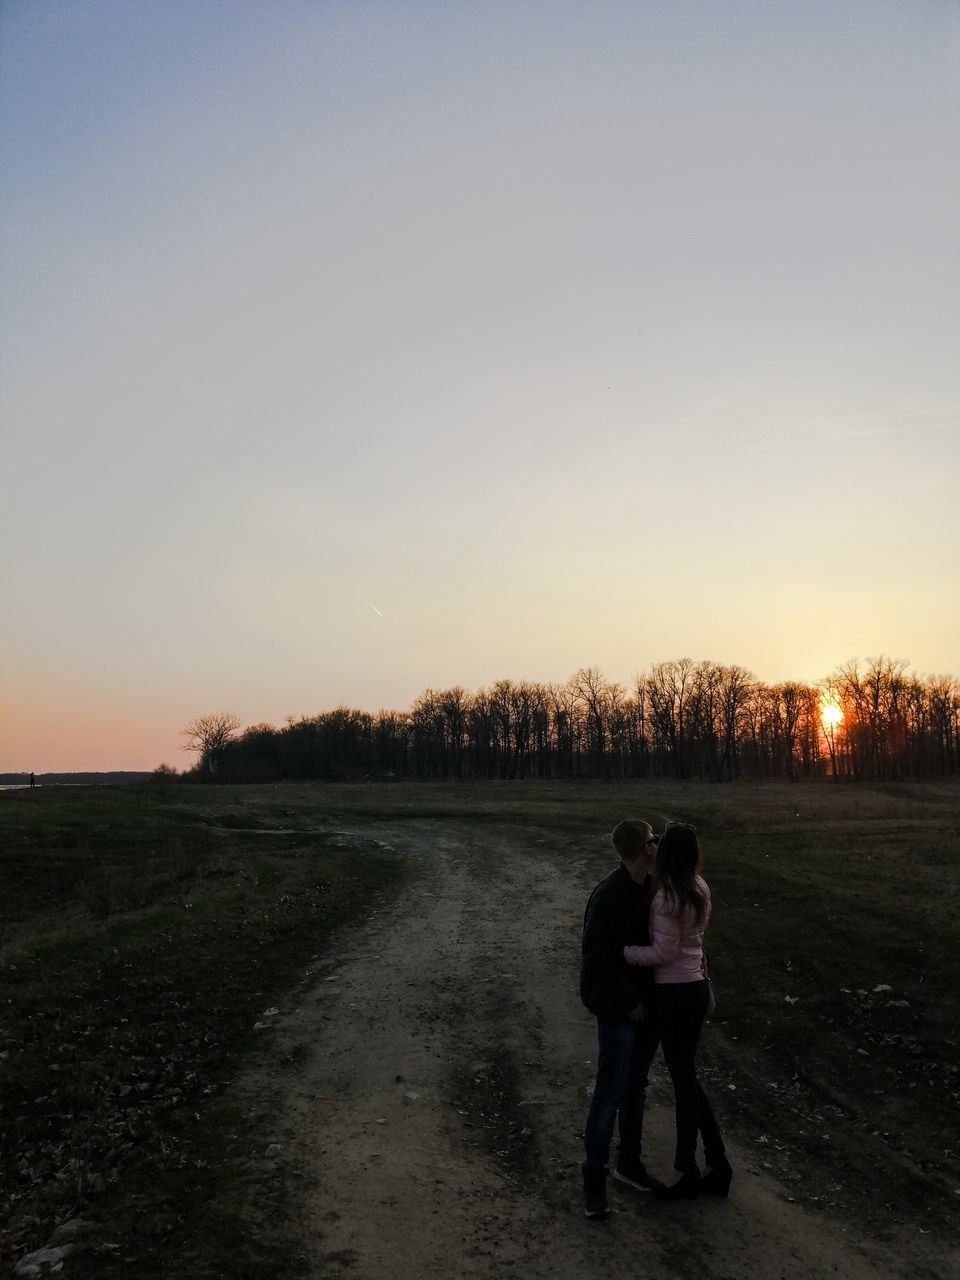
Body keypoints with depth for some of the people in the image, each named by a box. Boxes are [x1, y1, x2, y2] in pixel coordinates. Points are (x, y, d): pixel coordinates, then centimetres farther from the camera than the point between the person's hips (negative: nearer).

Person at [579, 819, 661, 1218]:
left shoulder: (651, 886, 1)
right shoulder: (609, 895, -23)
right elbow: (596, 956, -21)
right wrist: (627, 1001, -17)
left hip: (649, 1001, 7)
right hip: (619, 1007, -7)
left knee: (636, 1087, 19)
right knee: (610, 1094, 1)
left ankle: (629, 1162, 36)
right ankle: (593, 1179, 17)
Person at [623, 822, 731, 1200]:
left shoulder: (667, 899, -23)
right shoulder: (698, 890, 3)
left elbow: (663, 953, -20)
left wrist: (621, 951, -13)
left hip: (676, 994, -8)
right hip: (696, 985, 8)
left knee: (683, 1079, 6)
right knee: (686, 1076, 19)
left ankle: (685, 1171, 23)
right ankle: (717, 1163, 28)